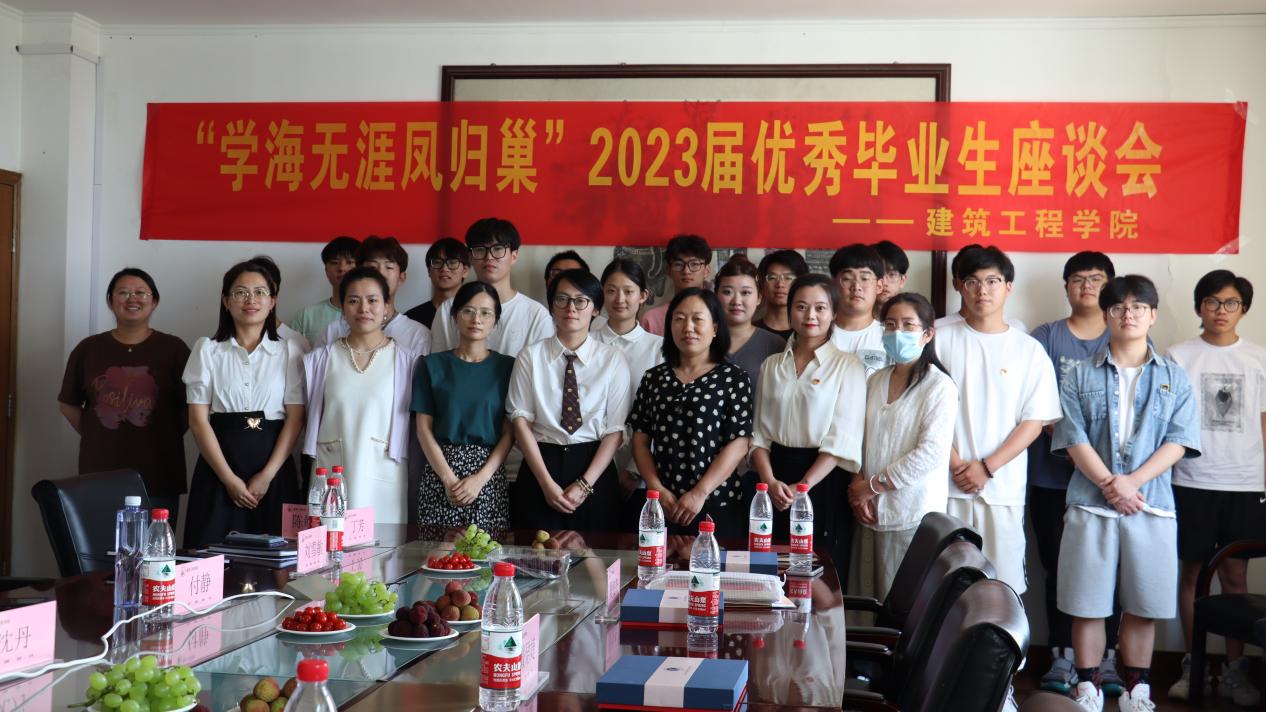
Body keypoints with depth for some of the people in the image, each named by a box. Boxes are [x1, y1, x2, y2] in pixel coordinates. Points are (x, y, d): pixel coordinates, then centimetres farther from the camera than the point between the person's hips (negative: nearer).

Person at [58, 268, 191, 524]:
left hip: (158, 476, -2)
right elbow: (68, 403, 14)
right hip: (99, 473, 2)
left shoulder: (173, 348, 0)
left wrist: (168, 436, -2)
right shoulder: (88, 349, 7)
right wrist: (93, 435, 6)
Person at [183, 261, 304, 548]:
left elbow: (295, 419, 1)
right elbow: (198, 419, 0)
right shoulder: (208, 350, 4)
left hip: (273, 468, 0)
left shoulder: (289, 351, 5)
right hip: (219, 466, 0)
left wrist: (267, 475, -10)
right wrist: (229, 478, -8)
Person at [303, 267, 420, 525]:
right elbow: (312, 421, 16)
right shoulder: (321, 360, 9)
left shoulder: (407, 361, 3)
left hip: (384, 481, -1)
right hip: (331, 477, 1)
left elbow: (414, 423, 8)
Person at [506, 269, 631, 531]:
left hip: (595, 465, 0)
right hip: (540, 463, 0)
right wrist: (548, 484, -11)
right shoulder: (531, 356, 2)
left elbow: (615, 430, -3)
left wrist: (585, 484, -12)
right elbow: (521, 421, -3)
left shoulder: (613, 360, 1)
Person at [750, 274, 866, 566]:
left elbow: (841, 439, -9)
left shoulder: (849, 366, -2)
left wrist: (802, 486, -16)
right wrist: (770, 481, -9)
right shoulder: (771, 366, 10)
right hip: (776, 477, 3)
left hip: (823, 480, -3)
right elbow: (759, 432, 7)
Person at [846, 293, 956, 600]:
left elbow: (932, 453, -14)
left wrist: (873, 485, -9)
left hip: (913, 515, -5)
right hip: (872, 511, 5)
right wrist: (858, 487, -3)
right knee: (871, 604, 7)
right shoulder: (875, 381, 11)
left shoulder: (940, 386, -7)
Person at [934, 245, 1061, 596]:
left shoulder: (1029, 350, 5)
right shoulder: (942, 337, 4)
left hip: (1003, 489, 0)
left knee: (1003, 586, 2)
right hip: (947, 486, 0)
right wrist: (956, 464, -8)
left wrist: (986, 467, -8)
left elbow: (1034, 421, 1)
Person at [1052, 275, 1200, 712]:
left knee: (1143, 605, 6)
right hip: (1090, 505, -1)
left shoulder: (1174, 378, 8)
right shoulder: (1080, 376, 6)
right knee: (1088, 604, 3)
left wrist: (1132, 482, -13)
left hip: (1152, 505, 1)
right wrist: (1109, 485, -15)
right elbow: (1074, 438, -2)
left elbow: (1179, 442, 0)